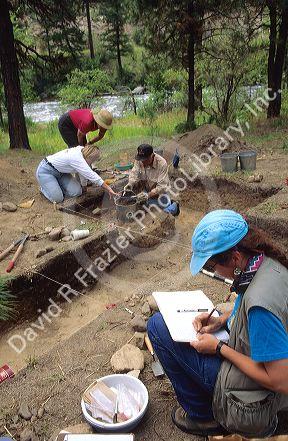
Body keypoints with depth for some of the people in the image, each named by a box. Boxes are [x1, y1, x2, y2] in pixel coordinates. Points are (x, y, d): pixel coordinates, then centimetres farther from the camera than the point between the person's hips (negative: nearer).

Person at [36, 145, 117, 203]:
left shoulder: (82, 151, -11)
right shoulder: (76, 159, -35)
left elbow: (84, 172, 5)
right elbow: (92, 176, -36)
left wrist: (84, 186, 14)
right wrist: (109, 189, -33)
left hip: (60, 172, 8)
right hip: (46, 170, -8)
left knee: (77, 192, -8)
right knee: (57, 198, -22)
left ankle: (56, 185, 18)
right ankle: (44, 187, 9)